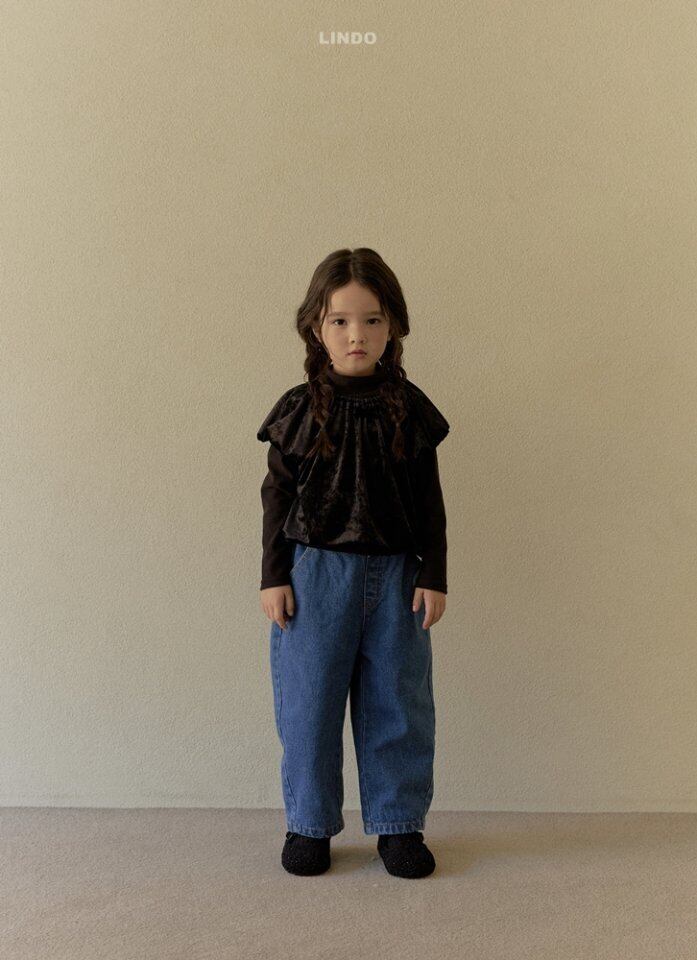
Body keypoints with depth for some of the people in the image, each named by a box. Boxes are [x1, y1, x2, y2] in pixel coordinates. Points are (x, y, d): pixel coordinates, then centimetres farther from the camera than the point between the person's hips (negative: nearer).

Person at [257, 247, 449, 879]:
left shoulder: (409, 407, 2)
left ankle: (399, 822, 25)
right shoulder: (299, 409, 0)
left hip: (393, 573, 1)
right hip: (314, 571, -1)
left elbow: (429, 500, 5)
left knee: (398, 701, 9)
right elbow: (277, 497, 3)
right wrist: (273, 576, -2)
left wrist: (433, 577, 1)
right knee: (308, 702, 6)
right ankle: (309, 824, 24)